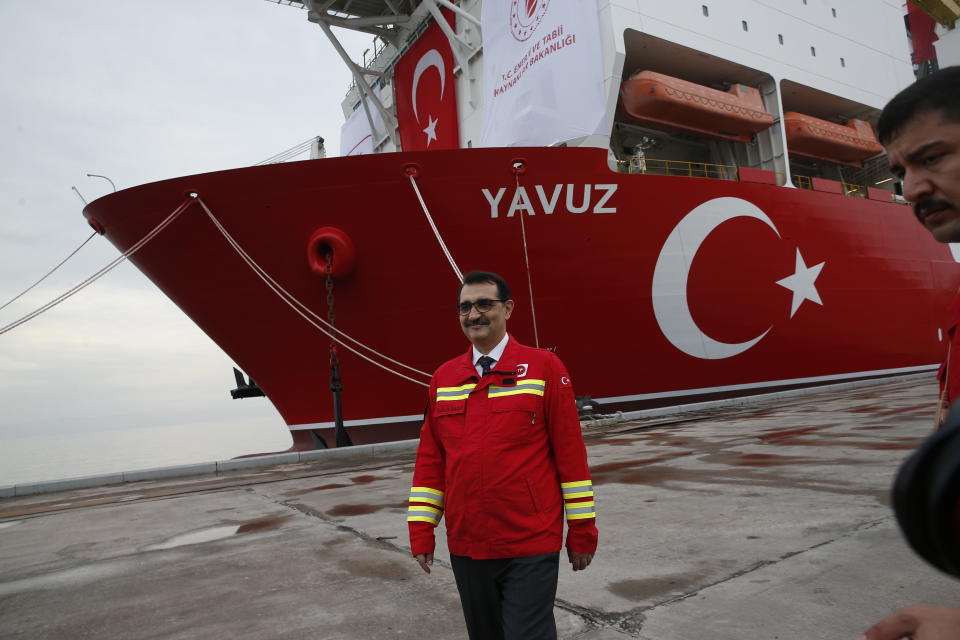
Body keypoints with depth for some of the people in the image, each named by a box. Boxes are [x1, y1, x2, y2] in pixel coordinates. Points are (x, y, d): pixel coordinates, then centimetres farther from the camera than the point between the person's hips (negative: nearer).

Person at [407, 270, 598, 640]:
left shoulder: (544, 368, -8)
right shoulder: (444, 378, 4)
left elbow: (570, 453, -6)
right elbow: (430, 459, 7)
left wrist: (581, 531, -4)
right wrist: (421, 531, 5)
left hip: (531, 546, -4)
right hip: (465, 546, 5)